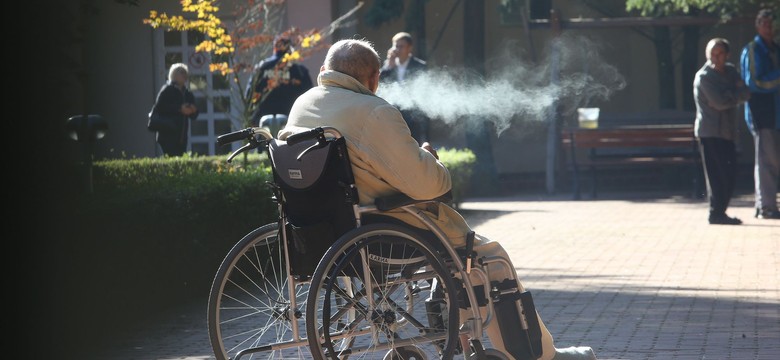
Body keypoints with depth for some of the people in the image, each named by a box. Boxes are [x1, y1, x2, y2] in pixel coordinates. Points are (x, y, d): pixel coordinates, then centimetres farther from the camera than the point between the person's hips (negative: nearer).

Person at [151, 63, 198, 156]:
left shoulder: (188, 94, 18)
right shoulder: (167, 90, -1)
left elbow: (193, 116, 20)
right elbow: (159, 108, -14)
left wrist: (193, 111, -5)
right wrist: (179, 109, -19)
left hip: (182, 137, 6)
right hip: (168, 135, -6)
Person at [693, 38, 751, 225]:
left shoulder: (731, 71, 13)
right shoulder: (704, 76, -9)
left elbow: (746, 93, 4)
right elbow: (720, 102, -17)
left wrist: (731, 95, -13)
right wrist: (737, 94, -3)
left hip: (727, 132, 7)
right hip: (710, 132, -7)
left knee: (730, 175, 7)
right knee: (718, 175, -10)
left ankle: (719, 212, 15)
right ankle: (716, 213, -5)